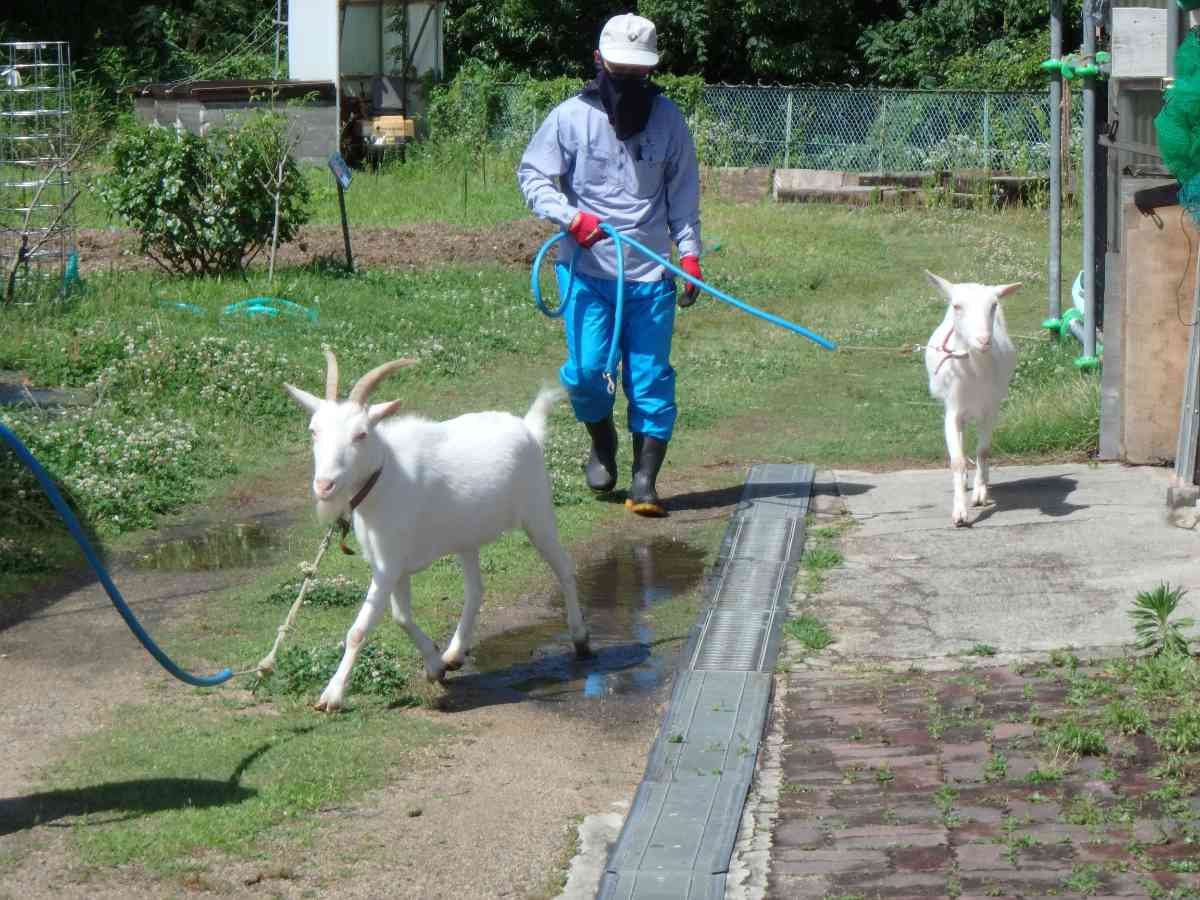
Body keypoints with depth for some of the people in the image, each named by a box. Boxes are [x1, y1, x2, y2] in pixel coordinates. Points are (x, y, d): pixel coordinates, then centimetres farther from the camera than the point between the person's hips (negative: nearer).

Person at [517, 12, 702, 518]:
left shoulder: (668, 120, 5)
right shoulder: (570, 117, -2)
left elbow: (683, 194, 10)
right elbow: (532, 175, 0)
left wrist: (689, 253, 0)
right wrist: (570, 216, -16)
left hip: (650, 272, 1)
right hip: (586, 269, -1)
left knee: (650, 378, -2)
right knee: (585, 370, -8)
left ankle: (645, 482, 4)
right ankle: (602, 443, 22)